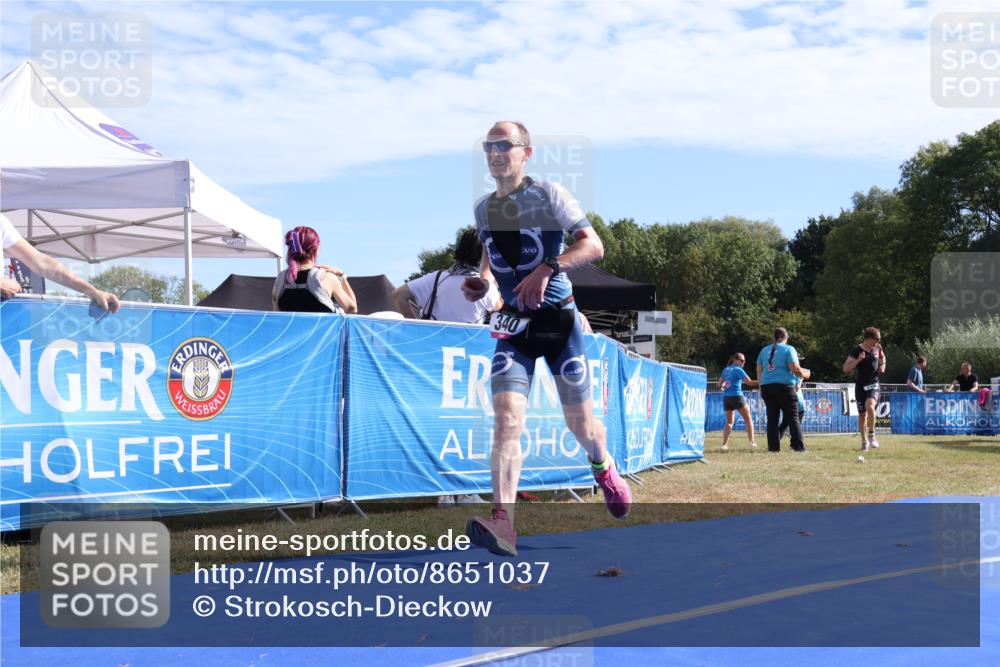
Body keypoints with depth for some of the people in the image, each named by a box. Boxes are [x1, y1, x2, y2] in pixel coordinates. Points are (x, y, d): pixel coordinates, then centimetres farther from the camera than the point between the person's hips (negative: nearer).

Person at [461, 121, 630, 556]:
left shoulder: (547, 194, -6)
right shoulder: (482, 208, 9)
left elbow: (594, 246, -13)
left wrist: (547, 268, -28)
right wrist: (482, 282, 5)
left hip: (559, 320, -3)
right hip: (513, 325, 3)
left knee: (580, 422, 9)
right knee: (506, 419, -19)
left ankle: (604, 469, 44)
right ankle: (503, 522, -27)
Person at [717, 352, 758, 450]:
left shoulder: (725, 370, 15)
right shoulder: (738, 370, -5)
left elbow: (720, 385, 18)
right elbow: (749, 382, -12)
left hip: (726, 397, 6)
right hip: (737, 396, -6)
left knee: (729, 422, 10)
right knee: (748, 419, 7)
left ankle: (724, 444, -6)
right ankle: (752, 442, 3)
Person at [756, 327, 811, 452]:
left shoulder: (764, 350, 14)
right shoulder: (788, 349, -2)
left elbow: (759, 371, 15)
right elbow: (795, 369, -10)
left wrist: (761, 387, 21)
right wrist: (805, 374, 8)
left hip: (766, 387, 5)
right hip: (785, 386, -4)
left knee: (772, 418, 6)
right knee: (793, 418, 0)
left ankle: (773, 447, 2)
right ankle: (799, 446, -3)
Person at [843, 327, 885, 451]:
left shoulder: (877, 348, 3)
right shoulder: (856, 351, -9)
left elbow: (882, 357, 27)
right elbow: (846, 370, -12)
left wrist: (882, 365, 7)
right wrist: (858, 360, -24)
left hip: (873, 384, 1)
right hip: (860, 385, -1)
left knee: (870, 406, -27)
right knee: (862, 414, 6)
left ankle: (872, 435, -11)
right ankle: (864, 441, 23)